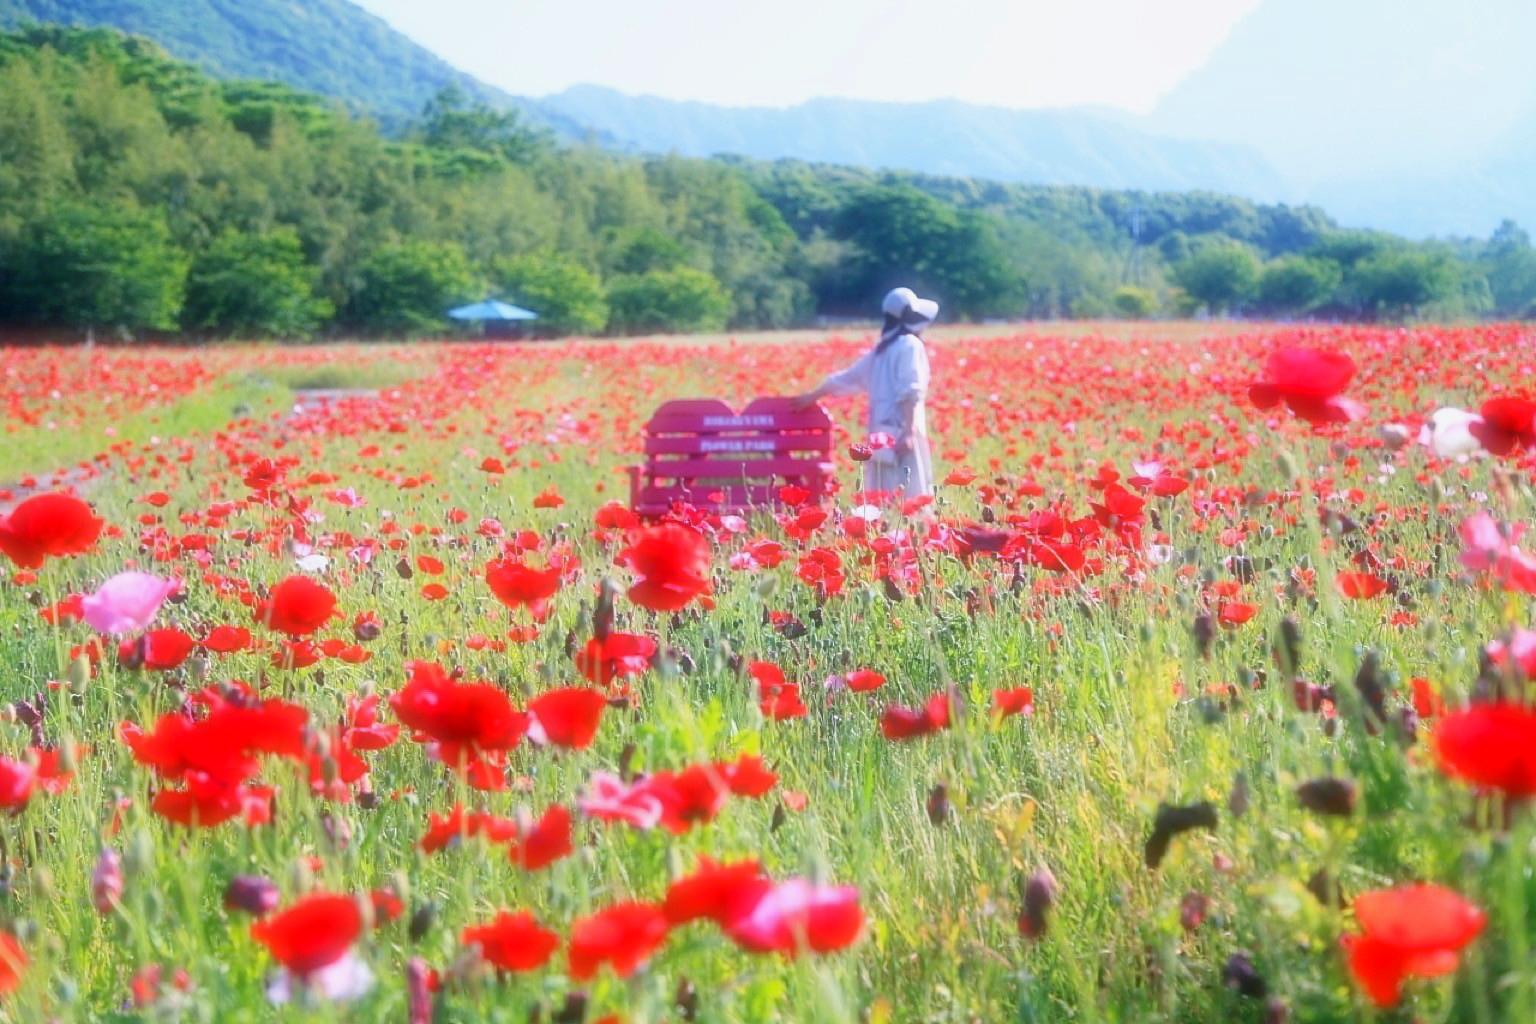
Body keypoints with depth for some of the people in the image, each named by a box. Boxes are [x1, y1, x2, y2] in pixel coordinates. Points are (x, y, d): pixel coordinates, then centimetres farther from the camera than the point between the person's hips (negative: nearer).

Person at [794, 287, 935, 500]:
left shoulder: (882, 349, 19)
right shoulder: (910, 345, -5)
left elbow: (849, 377, 27)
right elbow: (910, 392, -16)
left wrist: (813, 396, 39)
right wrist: (910, 431, -23)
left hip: (883, 434, 8)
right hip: (902, 433, -8)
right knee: (912, 497, -12)